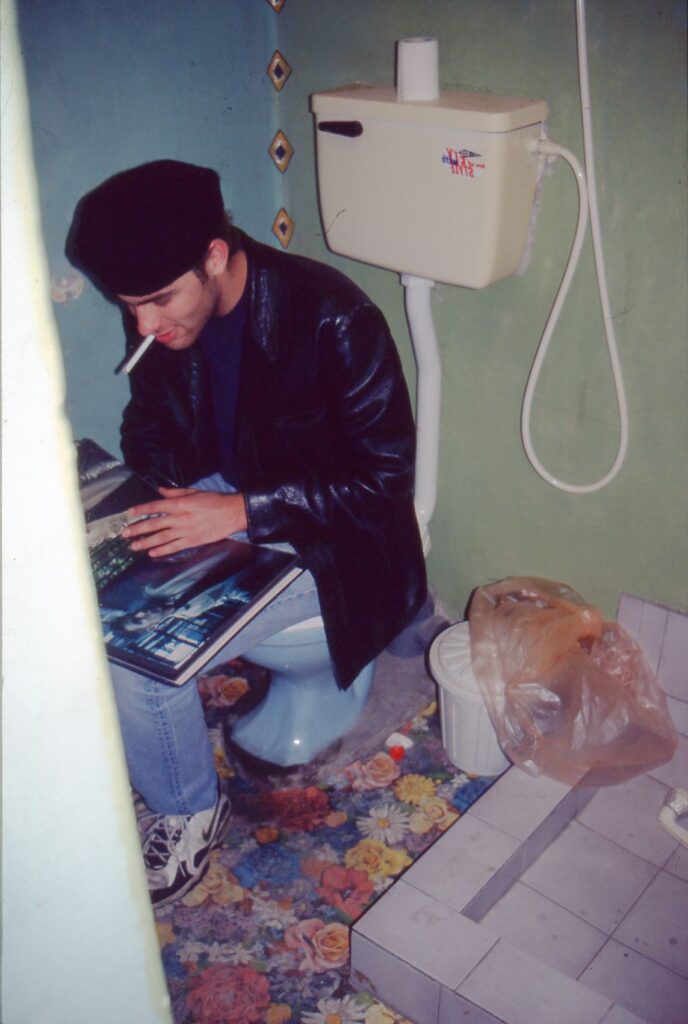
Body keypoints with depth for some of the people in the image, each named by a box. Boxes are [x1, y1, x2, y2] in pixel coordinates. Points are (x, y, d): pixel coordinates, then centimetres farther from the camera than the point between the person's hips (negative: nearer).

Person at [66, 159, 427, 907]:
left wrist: (239, 512, -30)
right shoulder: (159, 317, -6)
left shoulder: (333, 320, -26)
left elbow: (382, 478, -23)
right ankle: (139, 760, 10)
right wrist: (149, 506, -11)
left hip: (319, 537, -6)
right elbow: (149, 430, 10)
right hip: (214, 500, 7)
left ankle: (192, 808, 9)